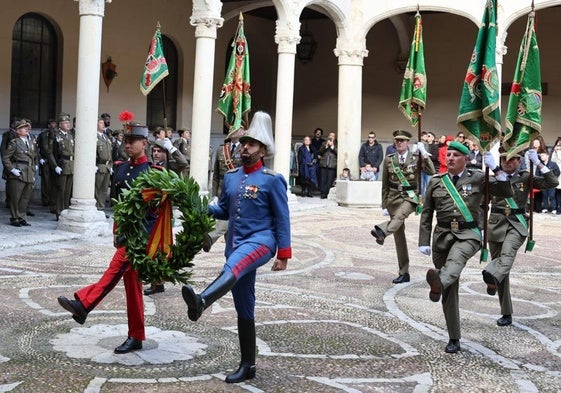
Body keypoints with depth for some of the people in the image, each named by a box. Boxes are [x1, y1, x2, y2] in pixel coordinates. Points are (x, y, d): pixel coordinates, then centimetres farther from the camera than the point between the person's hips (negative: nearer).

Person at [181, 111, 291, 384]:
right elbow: (224, 210, 20)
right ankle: (247, 366, 17)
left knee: (232, 267, -39)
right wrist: (204, 209, -1)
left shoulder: (272, 179, -5)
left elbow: (282, 218, -5)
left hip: (261, 241, -6)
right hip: (237, 245, 6)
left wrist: (283, 255, -9)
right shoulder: (231, 177, 12)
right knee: (244, 309, 9)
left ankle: (201, 301, -65)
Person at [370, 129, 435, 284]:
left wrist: (423, 153, -16)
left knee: (400, 214, -38)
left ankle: (382, 231, -65)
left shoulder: (416, 158, 1)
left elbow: (431, 172, -13)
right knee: (399, 235, 1)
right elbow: (385, 184, 11)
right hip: (394, 197, 2)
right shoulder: (389, 159, 7)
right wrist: (384, 205, 9)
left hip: (410, 197, -2)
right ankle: (404, 273, 7)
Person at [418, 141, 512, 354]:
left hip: (468, 234, -2)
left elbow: (506, 192, -1)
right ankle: (454, 339, 11)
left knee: (456, 256, -39)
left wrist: (495, 168, -11)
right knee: (450, 291, 3)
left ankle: (439, 284, -69)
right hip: (443, 235, 2)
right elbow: (426, 214, 11)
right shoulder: (436, 181, 10)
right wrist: (424, 242, 4)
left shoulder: (478, 178, 6)